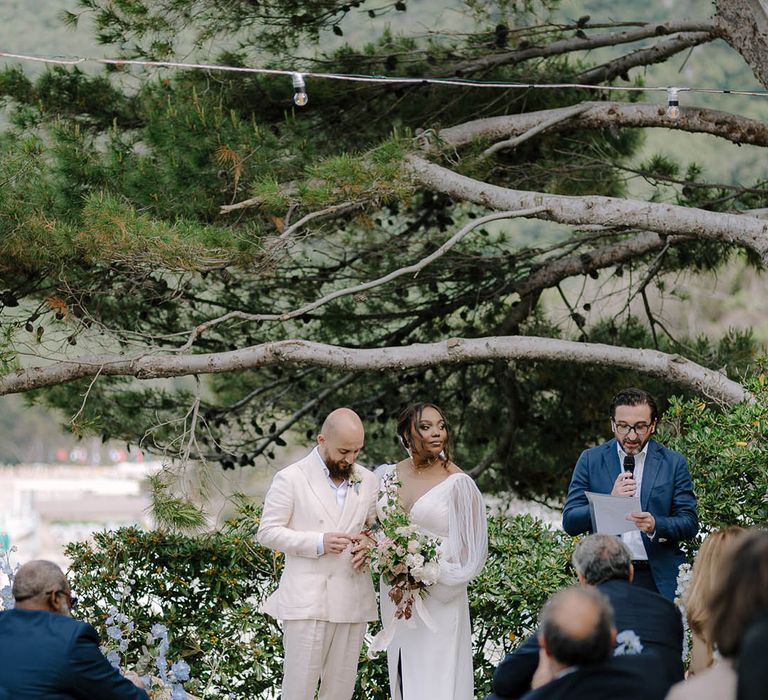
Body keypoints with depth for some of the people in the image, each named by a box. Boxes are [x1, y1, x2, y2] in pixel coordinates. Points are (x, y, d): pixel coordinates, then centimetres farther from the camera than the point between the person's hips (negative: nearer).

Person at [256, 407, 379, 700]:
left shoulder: (368, 480, 12)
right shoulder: (291, 478, -2)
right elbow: (268, 532, -3)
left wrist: (370, 545, -2)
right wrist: (318, 543, -16)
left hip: (352, 602, 4)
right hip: (306, 601, -4)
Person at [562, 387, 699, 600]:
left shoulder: (673, 463, 5)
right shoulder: (591, 460, 6)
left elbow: (690, 523, 2)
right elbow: (570, 522, 1)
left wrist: (655, 526, -19)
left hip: (660, 580, 0)